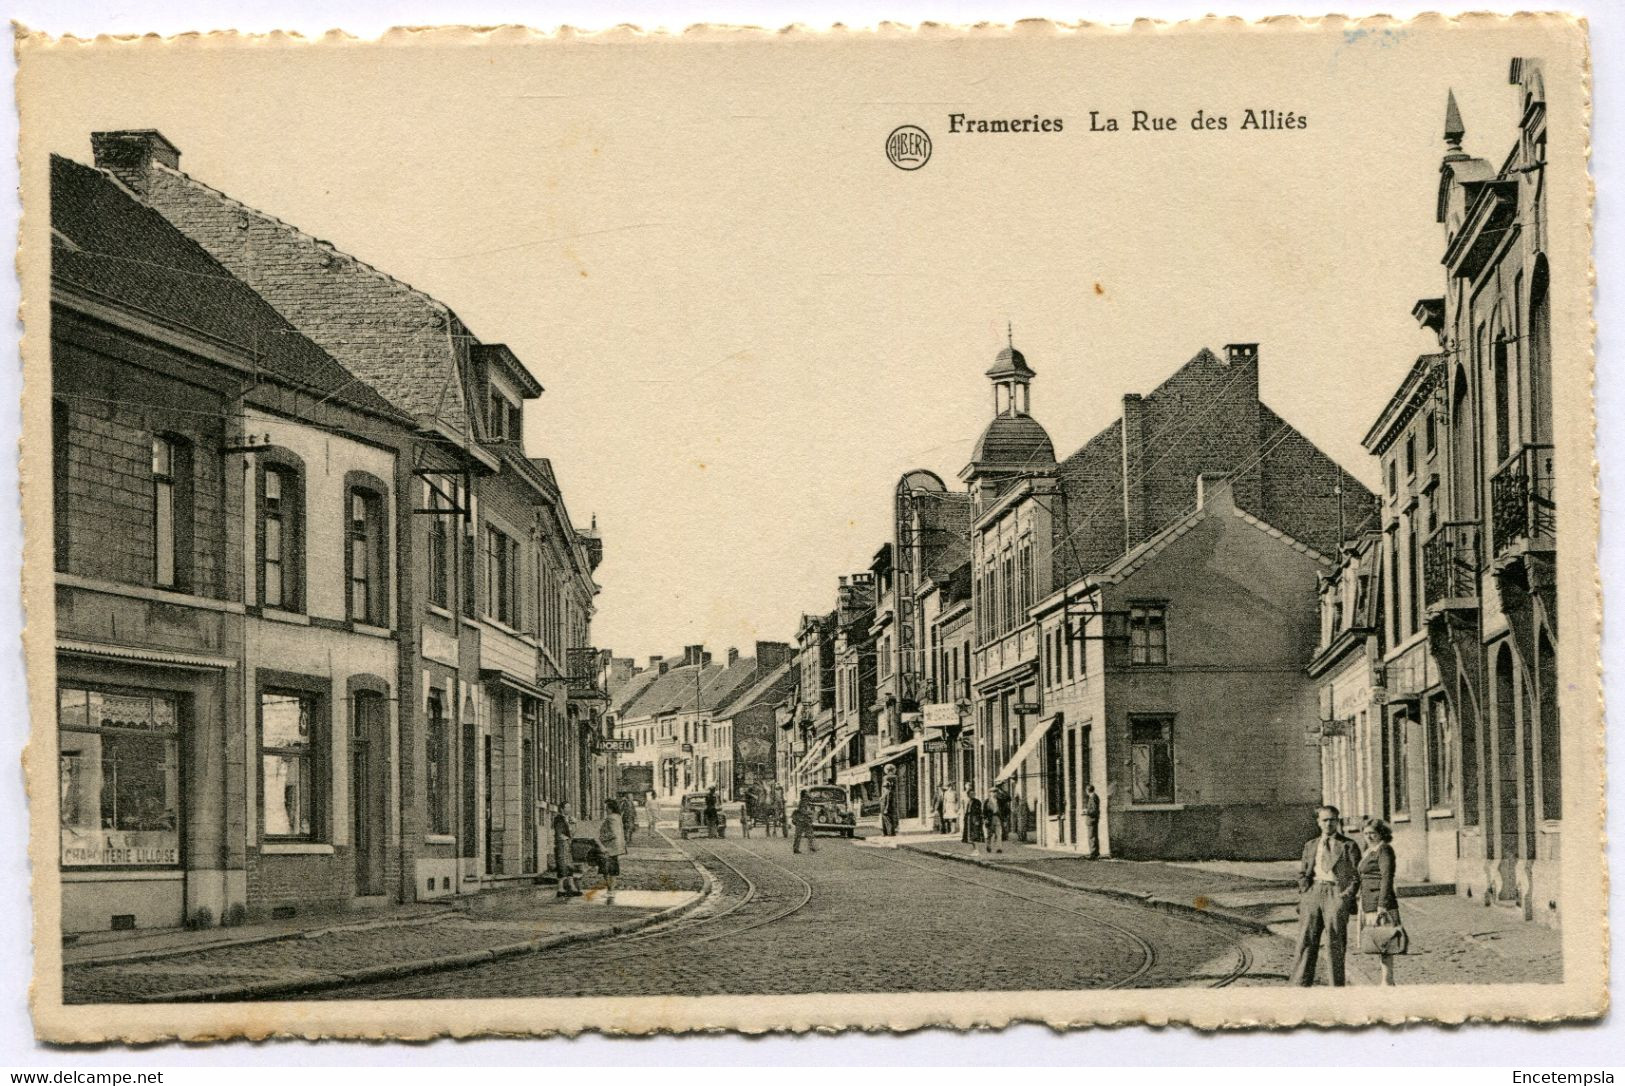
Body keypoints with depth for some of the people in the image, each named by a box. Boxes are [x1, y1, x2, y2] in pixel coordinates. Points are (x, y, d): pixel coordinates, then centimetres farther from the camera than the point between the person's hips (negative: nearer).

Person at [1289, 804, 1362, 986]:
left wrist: (1347, 895, -7)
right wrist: (1304, 890, 4)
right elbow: (1302, 872, 21)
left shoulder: (1348, 846, 9)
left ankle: (1337, 987, 3)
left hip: (1337, 892, -3)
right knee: (1306, 940, -4)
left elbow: (1356, 875, 5)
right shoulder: (1310, 845, 21)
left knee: (1335, 944, -3)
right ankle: (1301, 984, -3)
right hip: (1313, 891, 3)